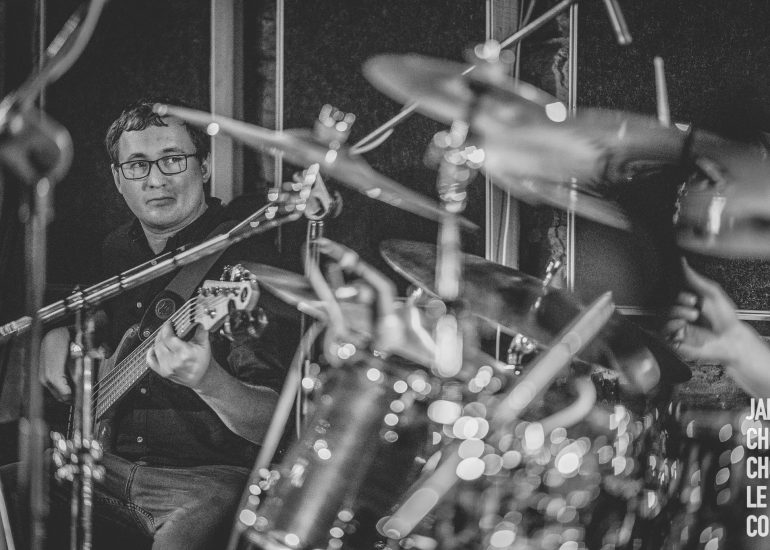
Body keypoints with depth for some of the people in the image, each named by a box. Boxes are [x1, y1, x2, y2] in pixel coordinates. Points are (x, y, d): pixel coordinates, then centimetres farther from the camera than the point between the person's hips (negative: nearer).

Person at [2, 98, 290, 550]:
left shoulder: (245, 258, -15)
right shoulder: (119, 248, 8)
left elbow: (272, 423, -23)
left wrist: (207, 382, -42)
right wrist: (61, 334, 12)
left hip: (210, 477, -7)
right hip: (109, 460, 8)